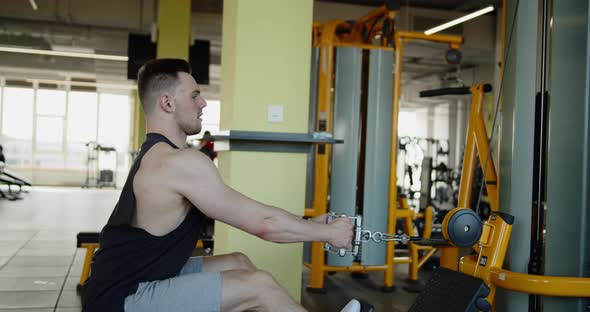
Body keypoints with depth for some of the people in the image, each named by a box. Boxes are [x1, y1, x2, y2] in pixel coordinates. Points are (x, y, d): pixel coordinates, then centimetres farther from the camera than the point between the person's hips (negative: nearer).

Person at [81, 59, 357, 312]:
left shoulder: (156, 156, 12)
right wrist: (328, 232, -3)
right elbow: (263, 223, -18)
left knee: (238, 262, 16)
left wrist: (309, 223, 12)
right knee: (260, 286, -12)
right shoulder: (181, 163, -21)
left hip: (126, 283, 10)